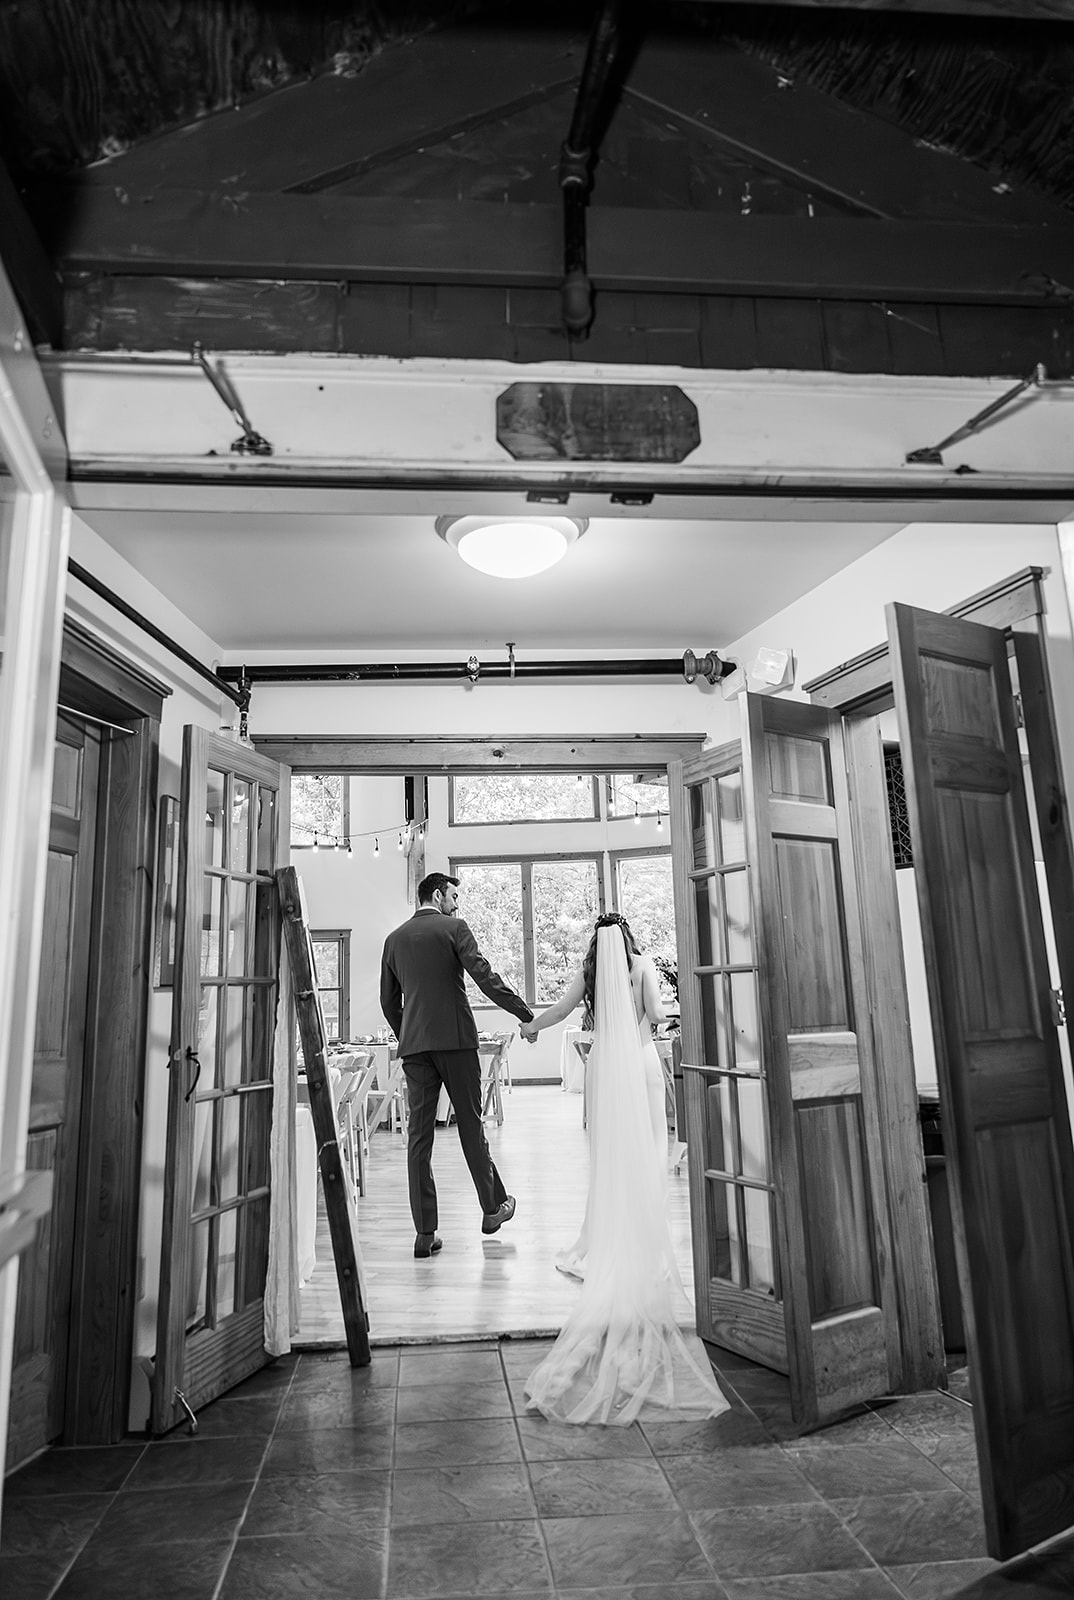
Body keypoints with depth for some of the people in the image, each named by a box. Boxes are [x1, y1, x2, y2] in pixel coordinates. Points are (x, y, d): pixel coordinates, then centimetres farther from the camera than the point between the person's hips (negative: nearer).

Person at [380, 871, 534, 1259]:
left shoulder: (394, 939, 11)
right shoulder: (454, 928, -3)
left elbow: (388, 1001, 15)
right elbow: (484, 976, -13)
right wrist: (526, 1014, -11)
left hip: (414, 1045, 4)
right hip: (455, 1039, -4)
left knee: (419, 1135, 4)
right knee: (470, 1125, 9)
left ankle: (425, 1232, 6)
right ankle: (492, 1208, 23)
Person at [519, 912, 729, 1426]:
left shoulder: (589, 969, 4)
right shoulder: (641, 964, 0)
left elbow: (561, 1008, 6)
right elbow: (656, 1014, -5)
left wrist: (530, 1026, 24)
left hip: (603, 1063, 2)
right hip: (641, 1061, -1)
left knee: (608, 1152, 8)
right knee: (644, 1152, 5)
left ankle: (606, 1243, 12)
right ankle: (644, 1244, 6)